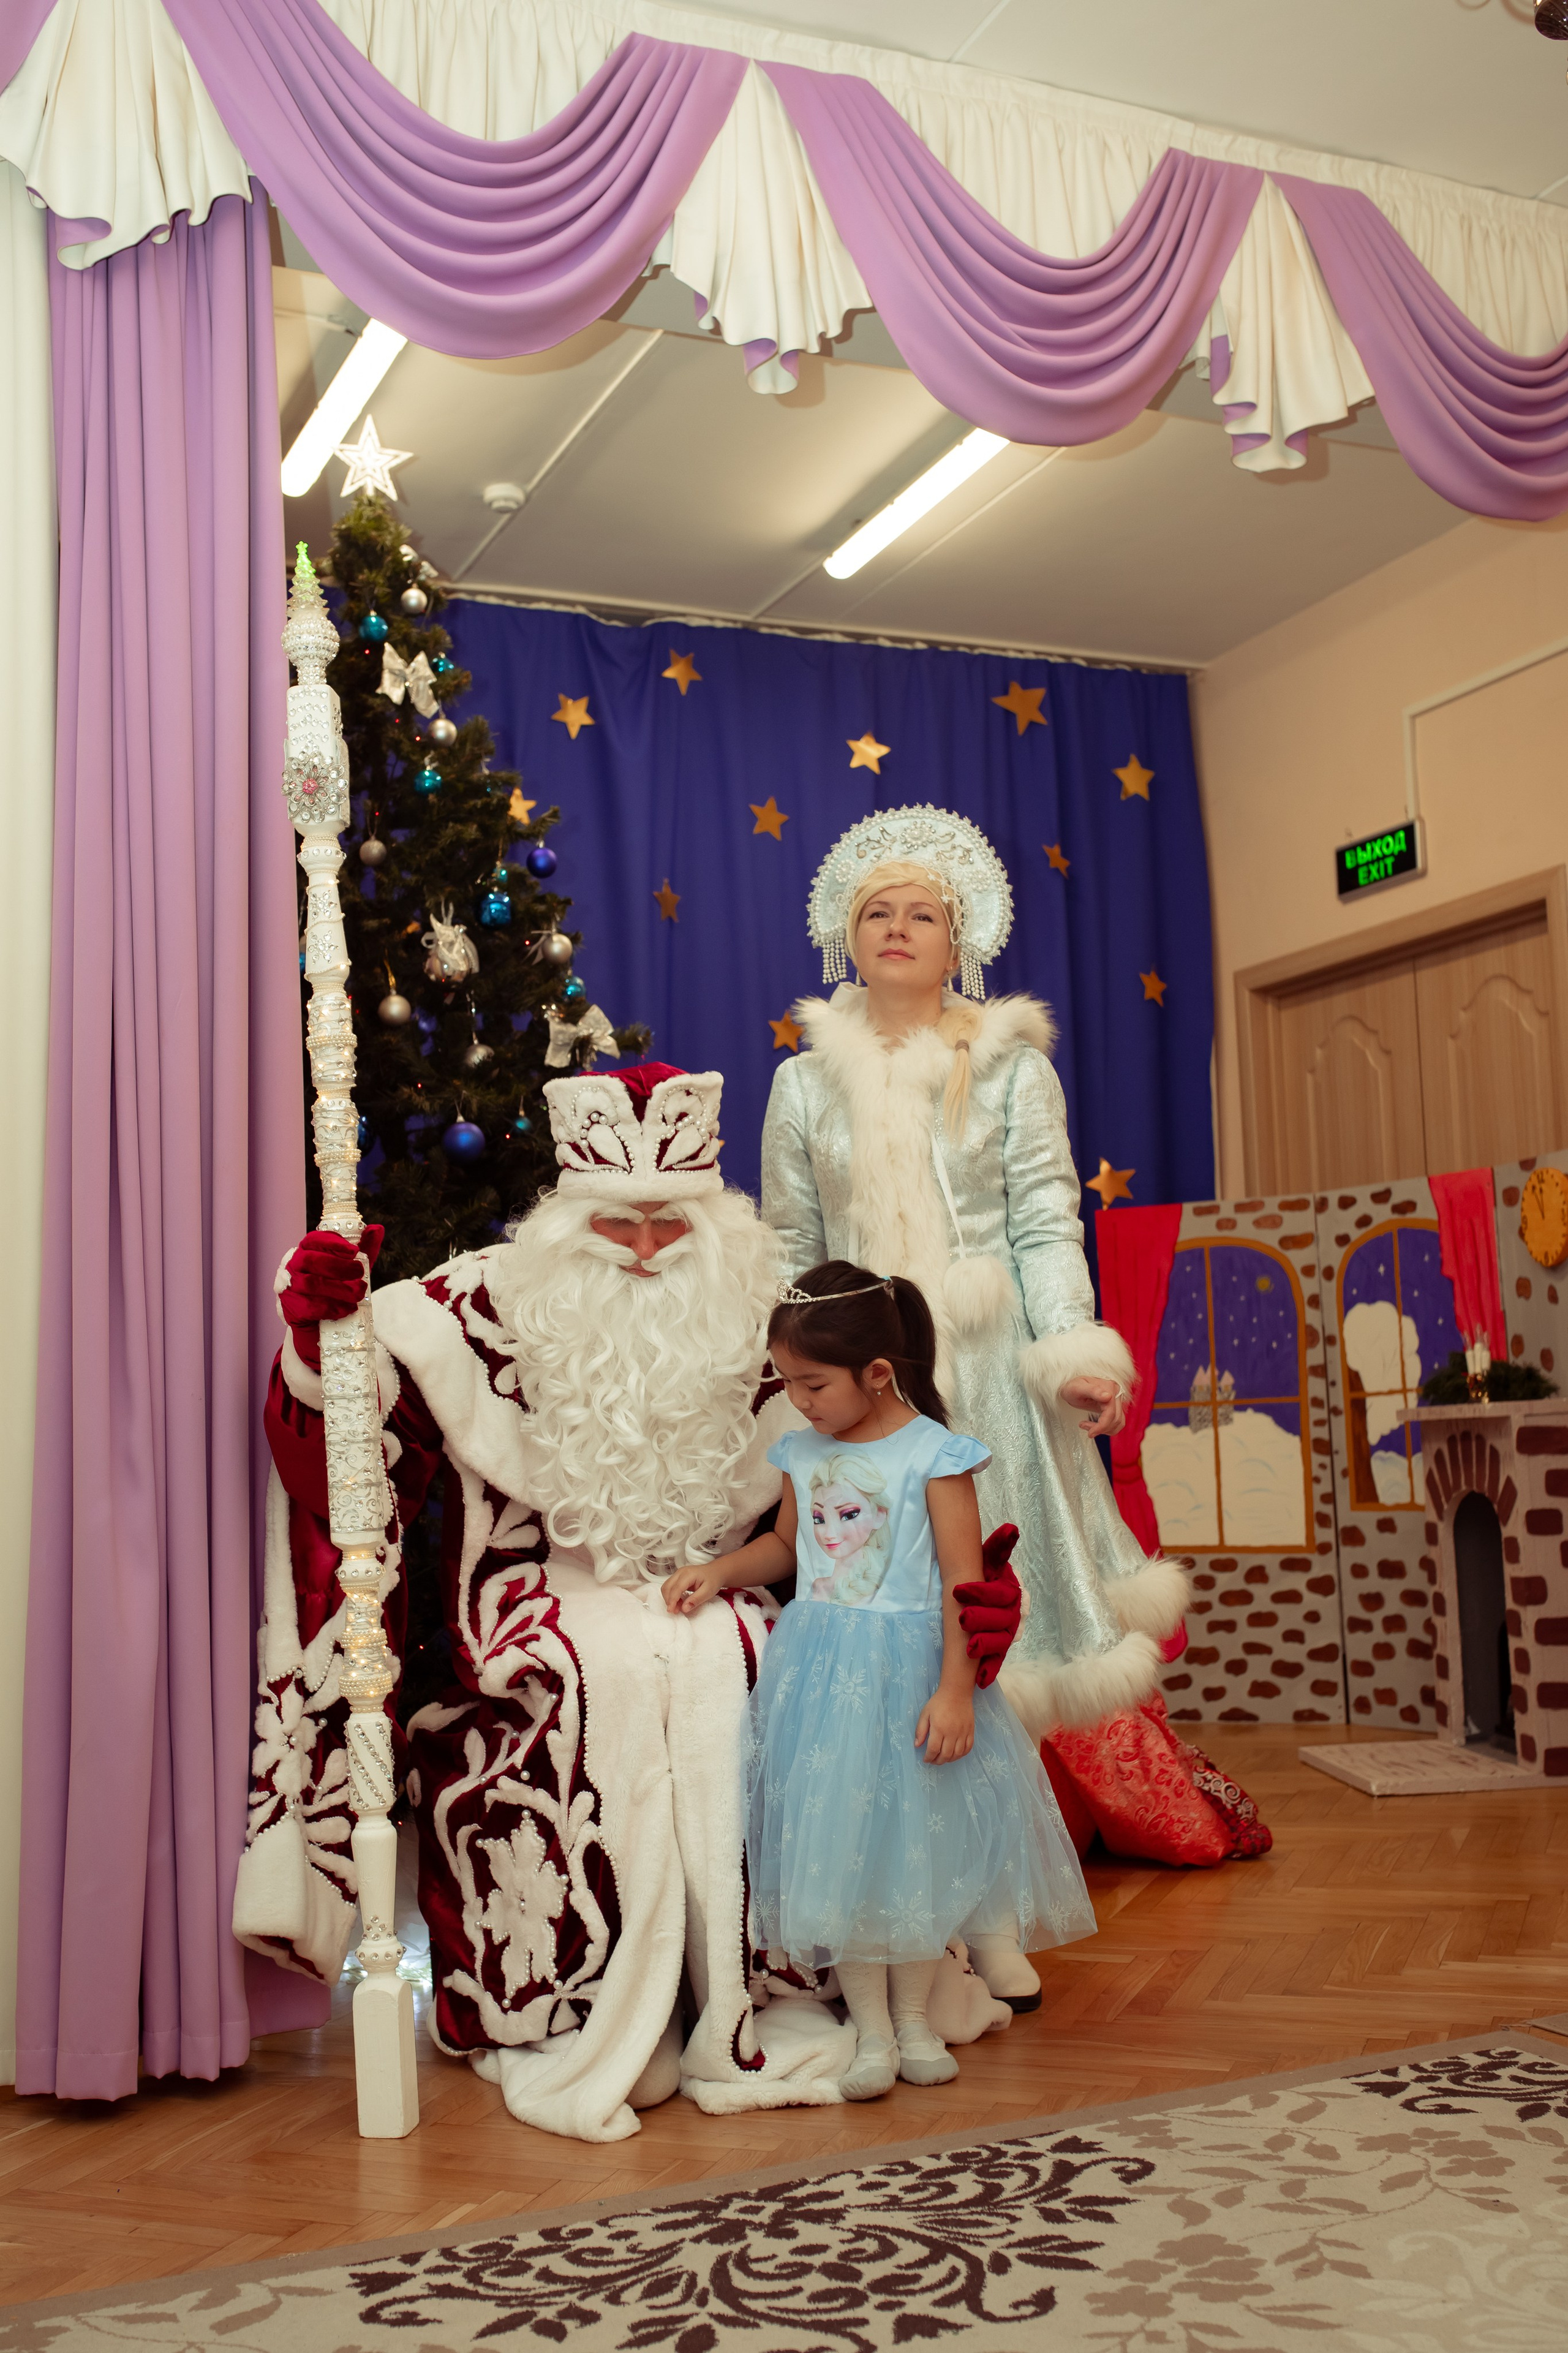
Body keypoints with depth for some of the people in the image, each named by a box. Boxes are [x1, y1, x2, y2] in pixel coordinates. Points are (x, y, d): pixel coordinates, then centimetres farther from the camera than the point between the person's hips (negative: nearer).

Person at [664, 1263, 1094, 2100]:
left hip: (906, 1666, -4)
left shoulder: (933, 1456, -11)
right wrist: (719, 1572, 6)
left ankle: (914, 2017, 24)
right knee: (832, 1839, 4)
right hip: (817, 1668, 4)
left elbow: (963, 1583, -12)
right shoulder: (802, 1452, 5)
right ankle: (870, 2027, 17)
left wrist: (954, 1692, -17)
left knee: (912, 1836, 6)